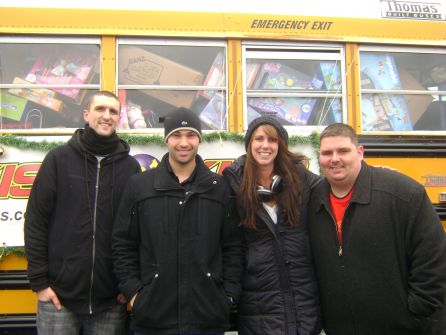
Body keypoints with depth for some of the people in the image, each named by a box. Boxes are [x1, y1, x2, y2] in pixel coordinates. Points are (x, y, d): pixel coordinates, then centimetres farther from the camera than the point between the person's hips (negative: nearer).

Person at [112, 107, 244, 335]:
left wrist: (229, 294, -1)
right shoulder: (139, 186, 3)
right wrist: (132, 290, -3)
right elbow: (123, 245, 5)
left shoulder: (220, 188, 5)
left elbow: (233, 246, 6)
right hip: (151, 314, 0)